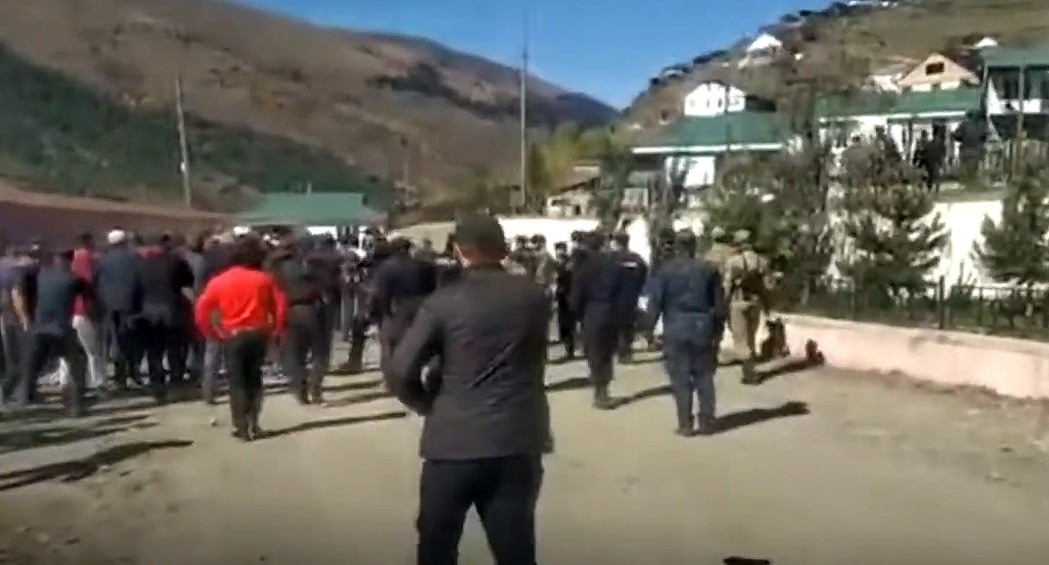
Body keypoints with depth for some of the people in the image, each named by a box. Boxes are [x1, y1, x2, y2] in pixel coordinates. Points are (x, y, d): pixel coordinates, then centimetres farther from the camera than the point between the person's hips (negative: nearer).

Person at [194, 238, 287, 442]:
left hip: (233, 336, -1)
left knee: (237, 382, 7)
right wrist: (276, 330, 2)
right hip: (258, 334, 1)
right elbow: (281, 304, -7)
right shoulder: (264, 279, -1)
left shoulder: (220, 280, 0)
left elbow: (201, 310, -6)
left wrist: (213, 333, 2)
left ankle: (242, 428, 6)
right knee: (254, 379, 15)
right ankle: (253, 425, 14)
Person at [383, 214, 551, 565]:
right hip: (517, 443, 2)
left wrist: (431, 405, 7)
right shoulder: (534, 298, 2)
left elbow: (399, 372, -10)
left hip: (453, 443, -2)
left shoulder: (443, 302, -7)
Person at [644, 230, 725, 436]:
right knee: (704, 376, 11)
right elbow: (719, 303, 5)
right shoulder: (709, 269, 4)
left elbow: (654, 302, -5)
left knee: (681, 379, 3)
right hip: (703, 328, 2)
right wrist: (718, 330, 11)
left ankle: (685, 424, 3)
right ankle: (706, 422, 13)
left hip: (676, 330, -2)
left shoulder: (665, 270, -3)